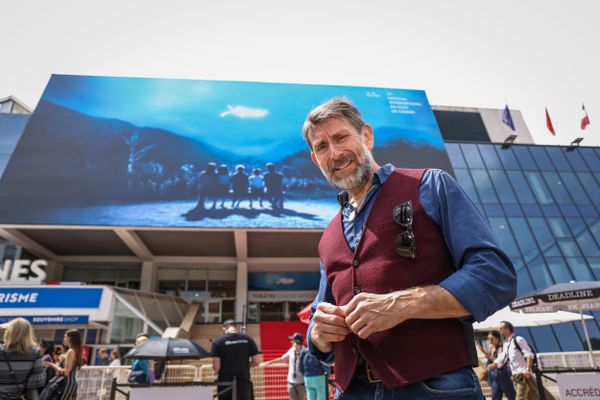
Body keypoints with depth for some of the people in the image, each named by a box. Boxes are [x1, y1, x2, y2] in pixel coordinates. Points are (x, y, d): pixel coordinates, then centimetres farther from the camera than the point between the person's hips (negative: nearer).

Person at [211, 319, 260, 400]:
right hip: (243, 381, 1)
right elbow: (256, 362, 0)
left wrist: (218, 373, 12)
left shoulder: (218, 341, -6)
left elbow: (216, 366, -10)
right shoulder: (247, 339, 0)